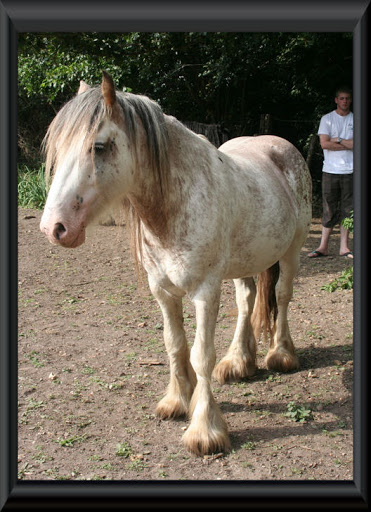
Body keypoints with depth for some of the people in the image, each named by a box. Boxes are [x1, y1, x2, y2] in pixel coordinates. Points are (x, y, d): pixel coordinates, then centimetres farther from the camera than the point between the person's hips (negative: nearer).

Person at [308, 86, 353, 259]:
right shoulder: (327, 119, 6)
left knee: (347, 209, 2)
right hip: (330, 170, -1)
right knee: (329, 209, 0)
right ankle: (323, 246, 4)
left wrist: (338, 140, -5)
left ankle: (344, 247, 8)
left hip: (350, 170, 1)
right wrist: (348, 144, -5)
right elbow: (324, 143, -6)